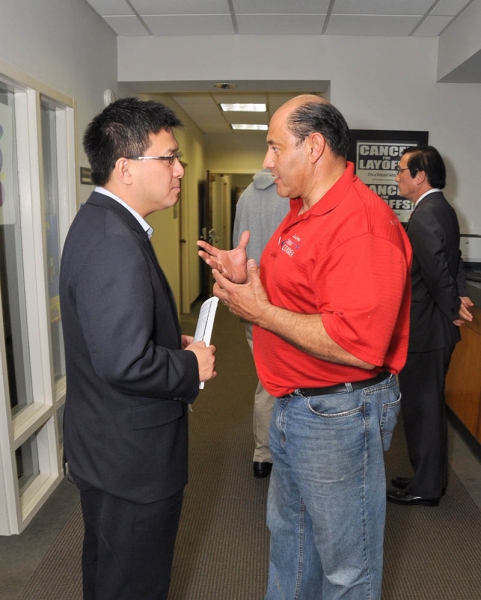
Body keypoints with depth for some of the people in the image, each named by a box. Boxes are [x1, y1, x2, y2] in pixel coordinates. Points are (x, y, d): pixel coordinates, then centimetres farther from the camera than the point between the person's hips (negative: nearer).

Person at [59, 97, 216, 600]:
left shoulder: (98, 221, 6)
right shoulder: (116, 243, -28)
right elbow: (126, 364, -34)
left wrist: (173, 342, 3)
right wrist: (191, 366, -17)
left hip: (103, 445, 10)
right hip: (131, 459, -10)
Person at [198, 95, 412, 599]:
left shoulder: (362, 223, -25)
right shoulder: (305, 211, 9)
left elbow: (357, 344, -31)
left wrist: (260, 311, -23)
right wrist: (246, 278, -1)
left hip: (337, 414, -10)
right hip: (294, 406, 10)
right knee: (288, 532, 29)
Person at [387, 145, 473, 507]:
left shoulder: (424, 216, -20)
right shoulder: (442, 209, 12)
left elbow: (438, 272, -22)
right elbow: (453, 261, 12)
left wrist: (453, 309, -9)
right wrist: (460, 296, 0)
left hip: (425, 328, -10)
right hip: (436, 326, 10)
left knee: (421, 406, 3)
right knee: (429, 404, 19)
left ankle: (426, 488, 18)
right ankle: (430, 477, 33)